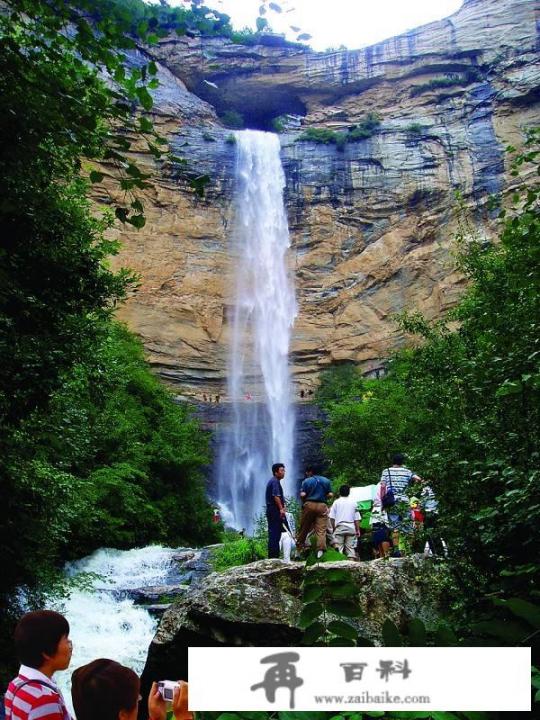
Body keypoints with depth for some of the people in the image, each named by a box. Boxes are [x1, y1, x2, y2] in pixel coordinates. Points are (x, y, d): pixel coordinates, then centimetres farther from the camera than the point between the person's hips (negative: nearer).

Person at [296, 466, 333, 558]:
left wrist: (304, 502, 11)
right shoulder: (326, 480, 10)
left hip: (309, 505, -1)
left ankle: (299, 545, 22)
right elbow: (330, 495, 6)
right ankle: (320, 549, -12)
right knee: (321, 529, -3)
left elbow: (302, 495, -8)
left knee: (304, 527, 12)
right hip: (322, 506, 1)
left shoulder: (306, 481, 1)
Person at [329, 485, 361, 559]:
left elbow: (332, 518, 1)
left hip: (339, 527, -2)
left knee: (339, 547, -1)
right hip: (351, 528, 2)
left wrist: (333, 528, 8)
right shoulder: (353, 502, 9)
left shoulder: (336, 502, 5)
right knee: (350, 547, 4)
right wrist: (358, 530, 11)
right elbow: (357, 519, 7)